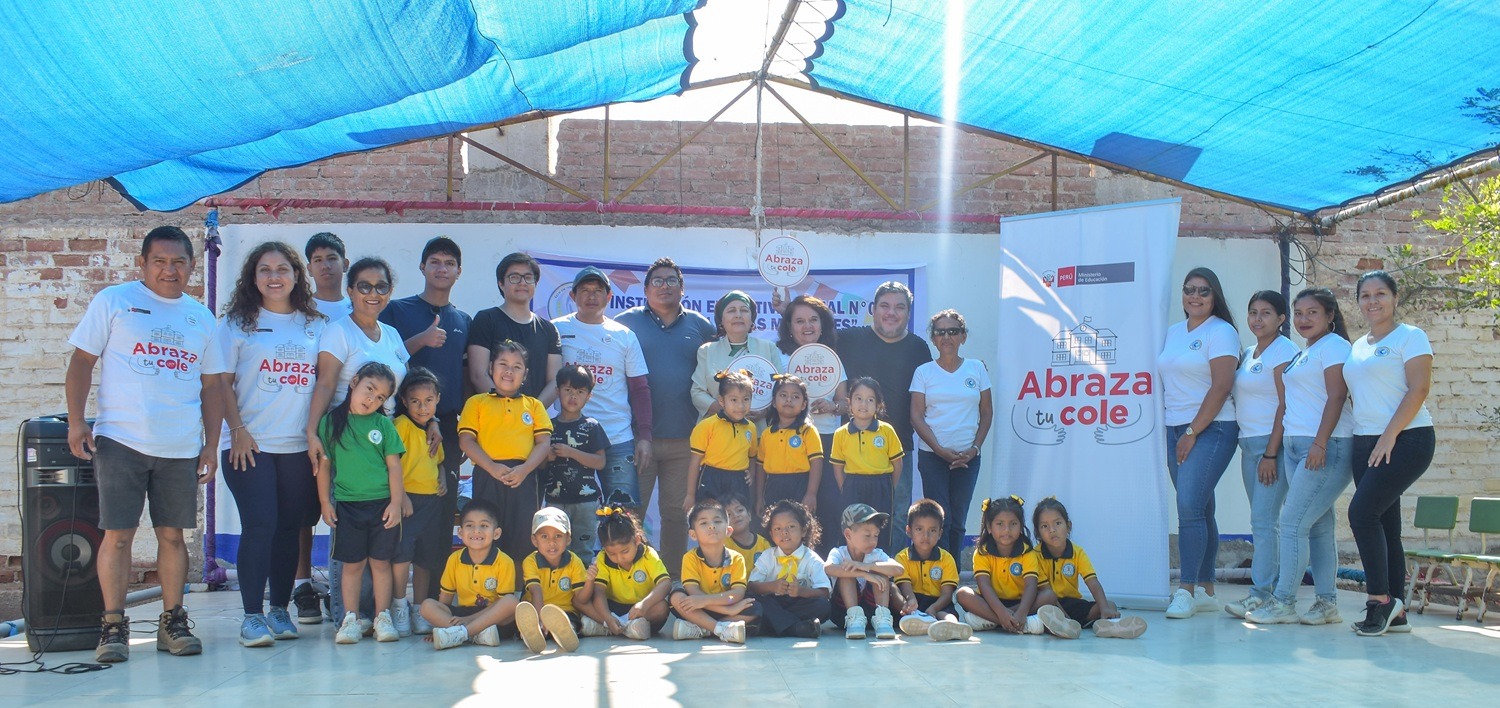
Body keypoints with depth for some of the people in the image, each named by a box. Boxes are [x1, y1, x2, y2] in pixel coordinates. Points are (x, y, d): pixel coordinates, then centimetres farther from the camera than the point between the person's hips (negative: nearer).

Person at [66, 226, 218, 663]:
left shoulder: (201, 318, 14)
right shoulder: (113, 302, 4)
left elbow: (210, 387, 16)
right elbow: (82, 361, 3)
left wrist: (211, 445, 10)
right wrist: (76, 421, -7)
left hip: (181, 447, 3)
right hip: (121, 441, -3)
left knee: (172, 534, 7)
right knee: (118, 534, -3)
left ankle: (172, 622, 16)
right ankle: (113, 627, 6)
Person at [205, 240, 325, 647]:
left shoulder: (315, 325, 12)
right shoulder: (237, 323, 5)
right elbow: (222, 382, 2)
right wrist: (238, 430, -8)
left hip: (299, 446, 3)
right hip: (250, 444, -3)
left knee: (290, 527, 6)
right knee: (259, 526, -8)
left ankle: (281, 610, 17)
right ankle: (253, 616, -3)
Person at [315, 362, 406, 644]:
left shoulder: (383, 424, 3)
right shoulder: (331, 421, 3)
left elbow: (394, 465, 2)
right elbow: (324, 464, 6)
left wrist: (396, 502, -5)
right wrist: (325, 502, 3)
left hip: (382, 504, 0)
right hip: (347, 504, 0)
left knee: (381, 561, 6)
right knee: (352, 563, 4)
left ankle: (383, 617, 13)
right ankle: (351, 619, 11)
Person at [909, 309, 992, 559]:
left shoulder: (977, 369, 7)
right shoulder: (923, 372, 2)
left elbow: (987, 412, 10)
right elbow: (916, 415, -1)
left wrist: (975, 448, -3)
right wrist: (940, 449, -11)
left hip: (967, 456, 2)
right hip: (932, 454, -2)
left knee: (958, 520, 6)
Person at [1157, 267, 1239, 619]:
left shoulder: (1220, 332, -5)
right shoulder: (1173, 332, 16)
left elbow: (1221, 387, -13)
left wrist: (1192, 432, -14)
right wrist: (1175, 433, 10)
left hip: (1210, 430, -7)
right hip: (1177, 430, 7)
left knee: (1190, 507, -15)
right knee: (1199, 510, 8)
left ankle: (1187, 591, -13)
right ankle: (1205, 590, 12)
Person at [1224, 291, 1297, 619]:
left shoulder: (1284, 352, -9)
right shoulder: (1248, 353, 17)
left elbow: (1285, 406, -14)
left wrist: (1271, 453, -19)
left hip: (1272, 443, -9)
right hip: (1249, 443, 9)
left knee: (1263, 520, -10)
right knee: (1262, 521, 9)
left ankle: (1261, 594, -8)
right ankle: (1272, 587, 14)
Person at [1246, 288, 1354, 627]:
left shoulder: (1334, 346, -5)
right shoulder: (1302, 354, 22)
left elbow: (1336, 396, -15)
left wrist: (1320, 443, -22)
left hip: (1326, 448, -9)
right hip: (1296, 447, 9)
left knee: (1293, 523, -10)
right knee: (1318, 526, 8)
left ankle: (1283, 602, -6)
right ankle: (1328, 603, 10)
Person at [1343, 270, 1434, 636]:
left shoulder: (1410, 337, -3)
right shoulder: (1357, 347, 18)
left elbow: (1418, 389, -12)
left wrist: (1389, 436, -18)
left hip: (1407, 440, -7)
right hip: (1366, 442, 7)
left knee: (1362, 512, -17)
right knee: (1384, 525, 6)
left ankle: (1380, 598, -8)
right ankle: (1394, 612, 9)